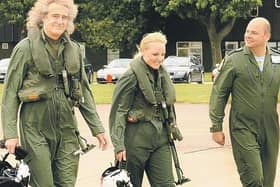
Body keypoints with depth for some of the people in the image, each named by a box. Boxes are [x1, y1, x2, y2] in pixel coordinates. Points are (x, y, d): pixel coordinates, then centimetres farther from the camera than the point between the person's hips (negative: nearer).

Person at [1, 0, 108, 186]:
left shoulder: (74, 49, 10)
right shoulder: (26, 48, -3)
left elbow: (84, 91, 15)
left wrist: (97, 128, 10)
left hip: (67, 128, 4)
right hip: (36, 128, -4)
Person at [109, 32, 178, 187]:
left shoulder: (162, 74, 10)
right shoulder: (132, 76, -10)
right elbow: (118, 111, -13)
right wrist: (118, 145, -19)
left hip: (160, 137, 6)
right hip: (137, 139, -6)